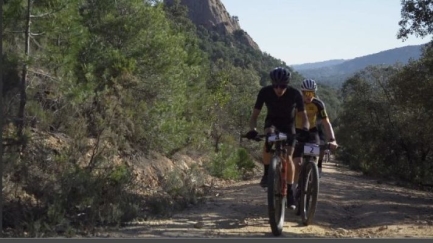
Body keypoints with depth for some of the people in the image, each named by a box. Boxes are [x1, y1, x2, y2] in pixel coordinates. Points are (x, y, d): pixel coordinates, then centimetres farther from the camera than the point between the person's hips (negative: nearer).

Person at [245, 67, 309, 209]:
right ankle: (267, 173, -14)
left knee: (288, 157, -16)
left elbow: (303, 115, -20)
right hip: (272, 121, 1)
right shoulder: (265, 92, -24)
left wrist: (305, 128, -41)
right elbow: (255, 114, -21)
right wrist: (253, 129, -40)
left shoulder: (295, 94, -26)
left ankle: (290, 189, -1)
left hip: (288, 125, -1)